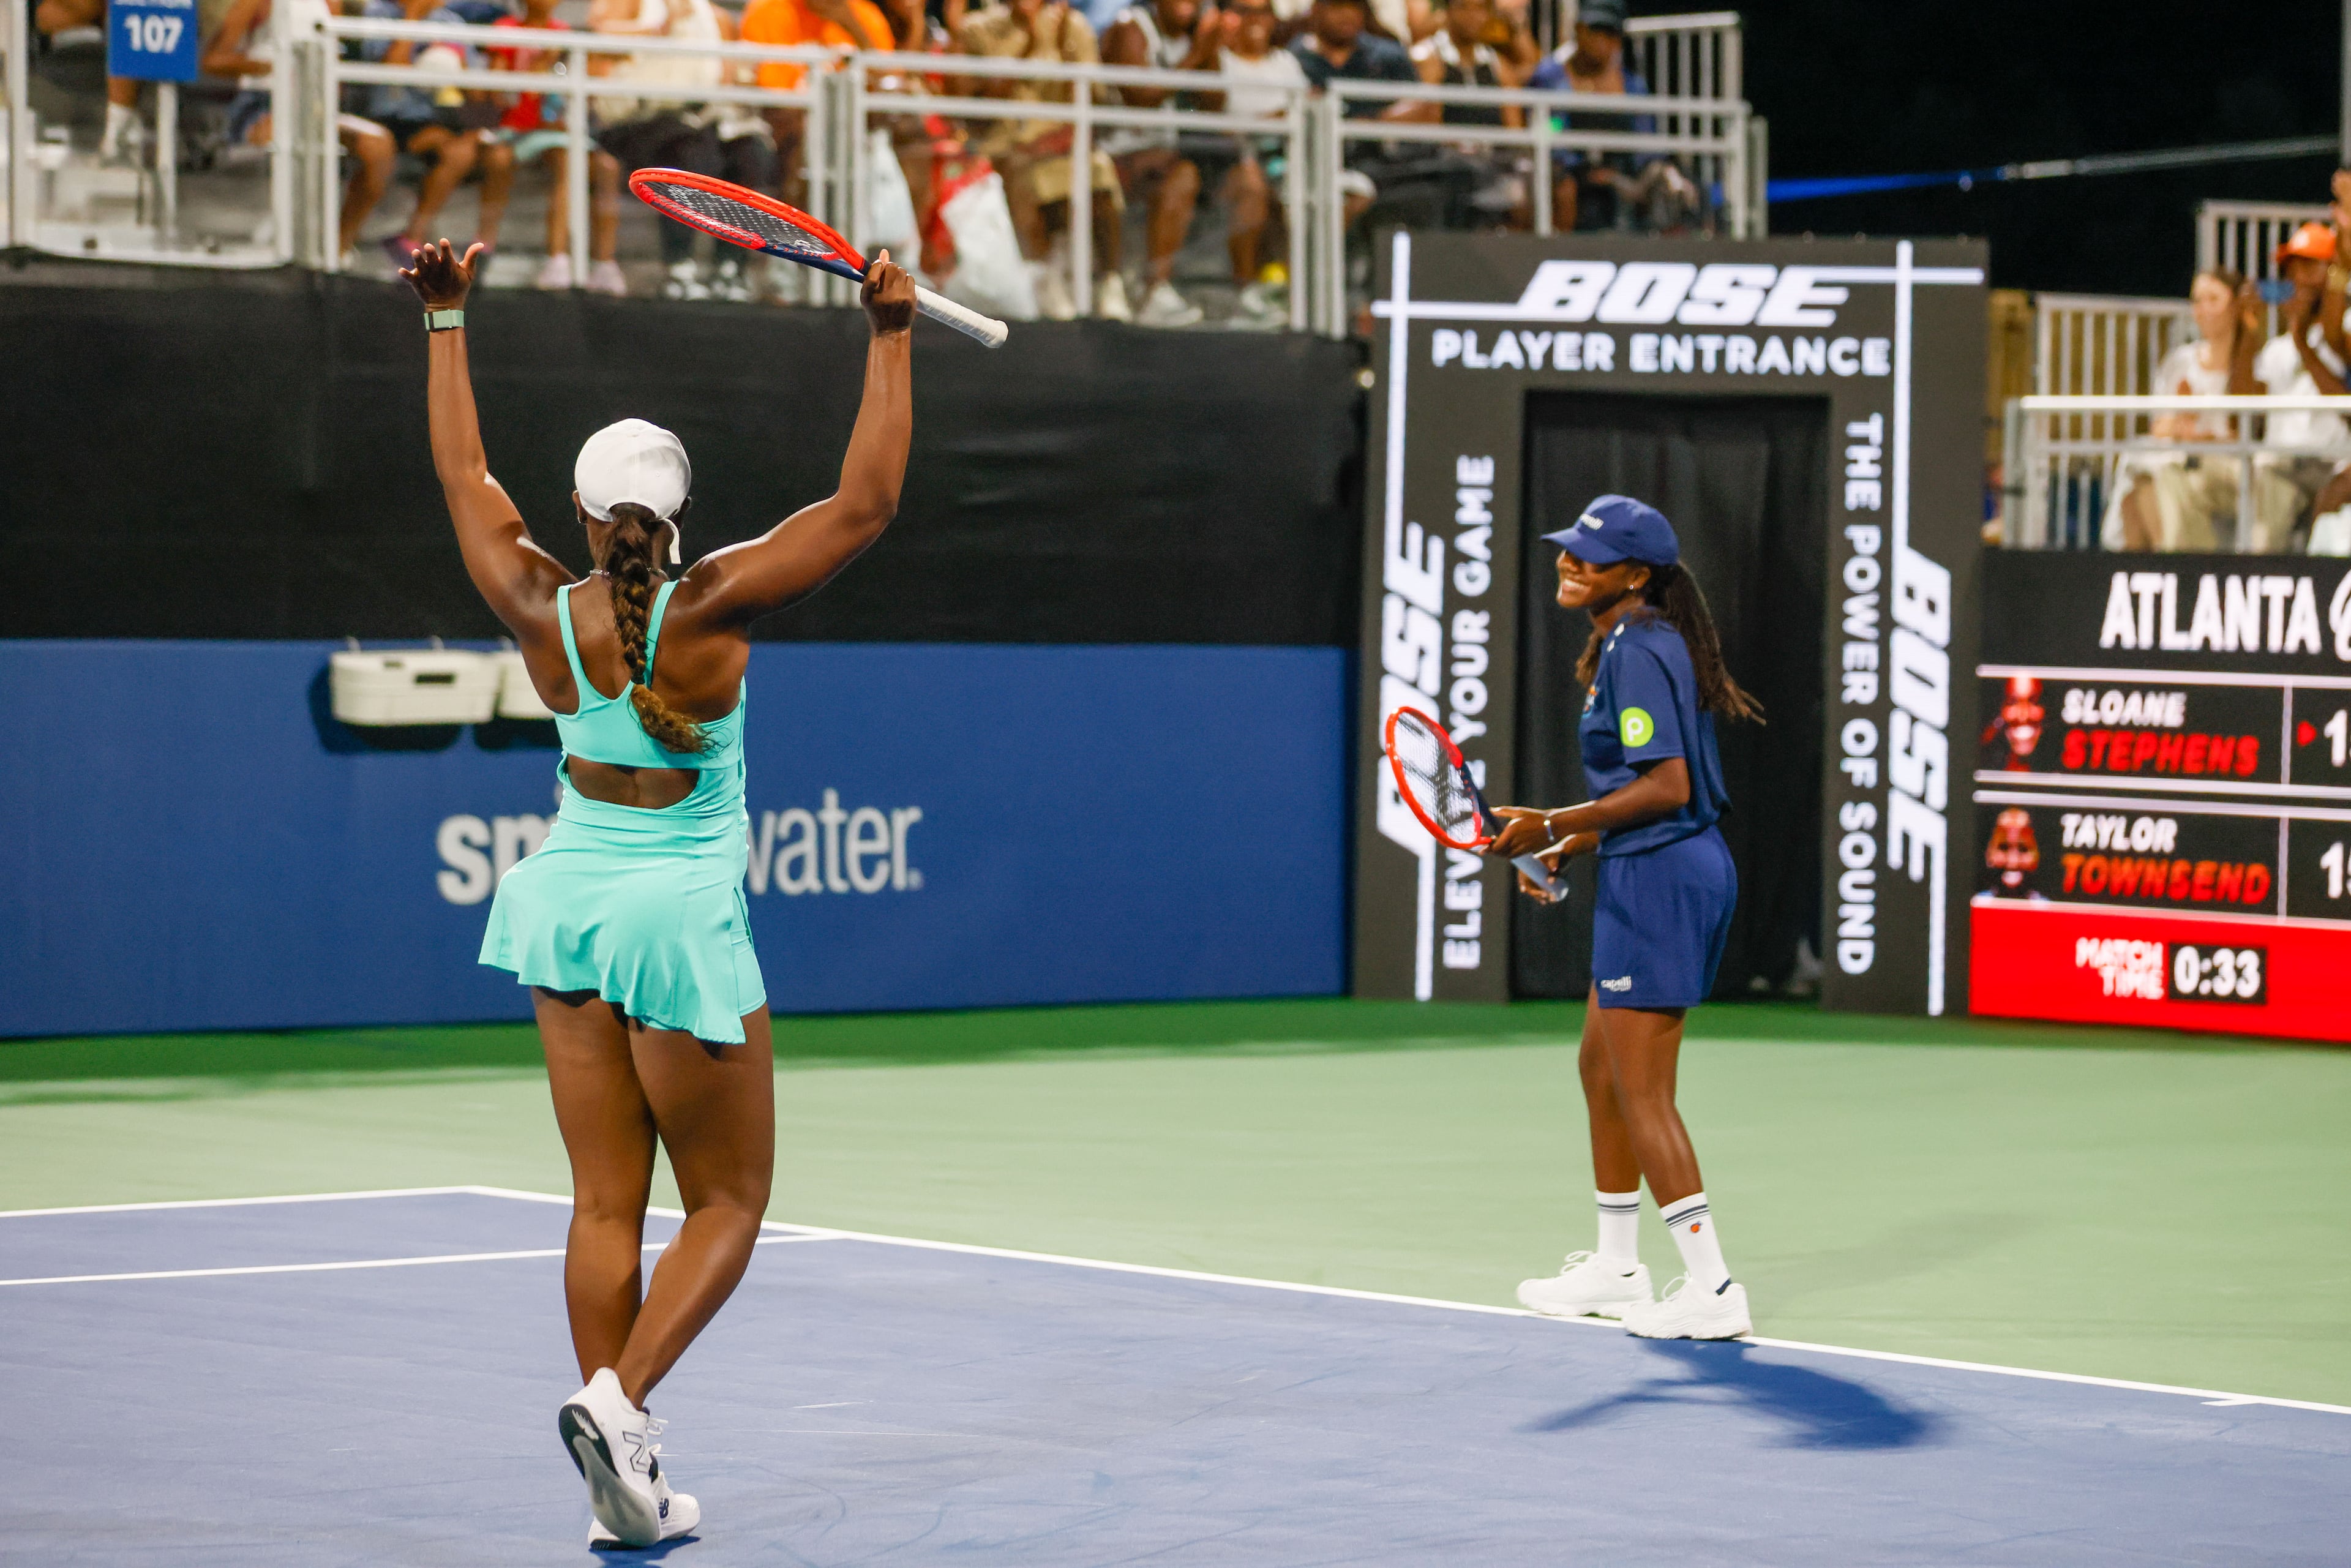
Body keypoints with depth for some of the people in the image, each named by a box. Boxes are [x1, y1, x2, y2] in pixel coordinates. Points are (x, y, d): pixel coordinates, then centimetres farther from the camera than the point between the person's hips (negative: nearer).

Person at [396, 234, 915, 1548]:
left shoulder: (547, 612, -5)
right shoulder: (712, 607, -16)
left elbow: (464, 477, 11)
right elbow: (868, 504, -16)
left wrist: (448, 319, 20)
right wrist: (893, 337, -13)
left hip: (573, 907, 5)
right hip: (685, 919, -5)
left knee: (607, 1208, 7)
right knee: (727, 1205, 6)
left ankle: (627, 1490, 6)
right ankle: (619, 1397, -17)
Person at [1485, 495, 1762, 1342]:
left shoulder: (1635, 651, -16)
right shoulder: (1634, 644, 15)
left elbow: (1667, 787, -23)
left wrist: (1555, 824, -20)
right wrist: (1564, 848, 20)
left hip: (1658, 880, -11)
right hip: (1667, 873, 11)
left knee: (1642, 1092, -7)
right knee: (1602, 1069, 20)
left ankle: (1712, 1289, -7)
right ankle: (1614, 1268, 30)